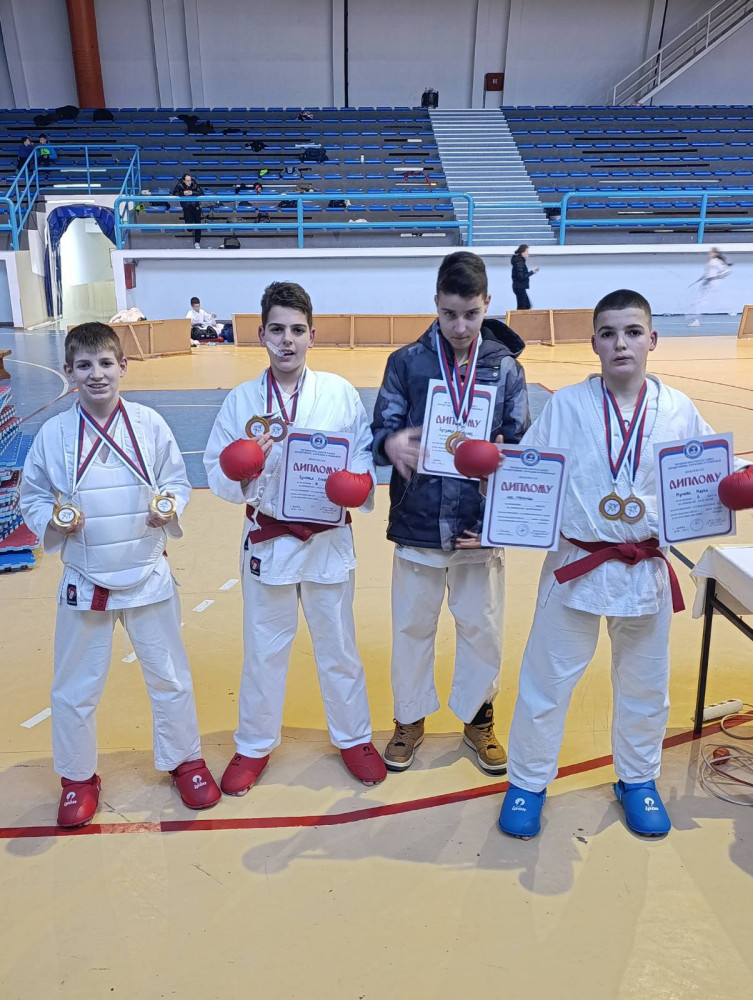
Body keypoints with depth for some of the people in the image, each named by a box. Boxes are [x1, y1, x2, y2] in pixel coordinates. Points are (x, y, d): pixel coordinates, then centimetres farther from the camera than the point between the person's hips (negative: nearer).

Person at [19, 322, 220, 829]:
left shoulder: (150, 424, -7)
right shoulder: (54, 433, -6)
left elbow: (179, 482, 2)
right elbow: (32, 497, 4)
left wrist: (170, 507, -18)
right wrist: (52, 519, -16)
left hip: (148, 576, 0)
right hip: (84, 582, 1)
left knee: (170, 677, 14)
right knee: (75, 688, 15)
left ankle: (185, 760, 38)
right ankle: (78, 777, 40)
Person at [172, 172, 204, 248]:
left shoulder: (195, 184, -14)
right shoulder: (179, 185, -12)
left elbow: (201, 192, -20)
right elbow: (175, 194, -14)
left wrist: (192, 193, -34)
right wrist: (183, 193, -31)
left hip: (196, 206, 0)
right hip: (186, 207, 0)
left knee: (197, 224, -4)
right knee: (189, 223, -11)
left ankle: (197, 242, 5)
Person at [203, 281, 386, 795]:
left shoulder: (340, 392, -5)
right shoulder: (241, 400, -4)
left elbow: (368, 452, 0)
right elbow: (216, 472, -3)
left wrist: (358, 481, -20)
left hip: (329, 540, 0)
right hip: (268, 542, 1)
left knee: (338, 646, 16)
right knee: (264, 651, 15)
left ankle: (354, 737, 39)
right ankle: (255, 745, 38)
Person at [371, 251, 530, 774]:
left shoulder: (505, 366, -1)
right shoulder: (407, 362, -3)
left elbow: (519, 449, 0)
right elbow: (382, 430, -4)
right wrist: (391, 443, -28)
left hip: (479, 527, 1)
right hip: (417, 523, 0)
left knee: (483, 628, 12)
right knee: (412, 626, 13)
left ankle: (478, 718, 37)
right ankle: (410, 719, 36)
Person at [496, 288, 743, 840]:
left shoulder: (679, 410, 0)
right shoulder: (565, 405, -5)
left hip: (647, 570, 2)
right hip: (577, 565, -2)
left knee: (645, 686, 18)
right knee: (546, 680, 9)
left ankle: (638, 780, 45)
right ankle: (527, 783, 33)